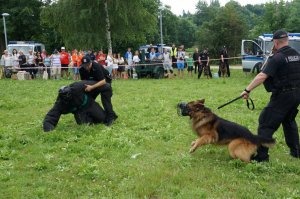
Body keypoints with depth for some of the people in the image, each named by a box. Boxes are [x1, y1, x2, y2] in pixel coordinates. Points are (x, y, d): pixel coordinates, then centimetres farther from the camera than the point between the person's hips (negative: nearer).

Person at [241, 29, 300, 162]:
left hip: (283, 95, -8)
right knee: (289, 121, 26)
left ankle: (261, 155, -5)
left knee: (266, 123, -3)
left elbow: (262, 76, -25)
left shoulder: (277, 58, -17)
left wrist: (247, 90, -24)